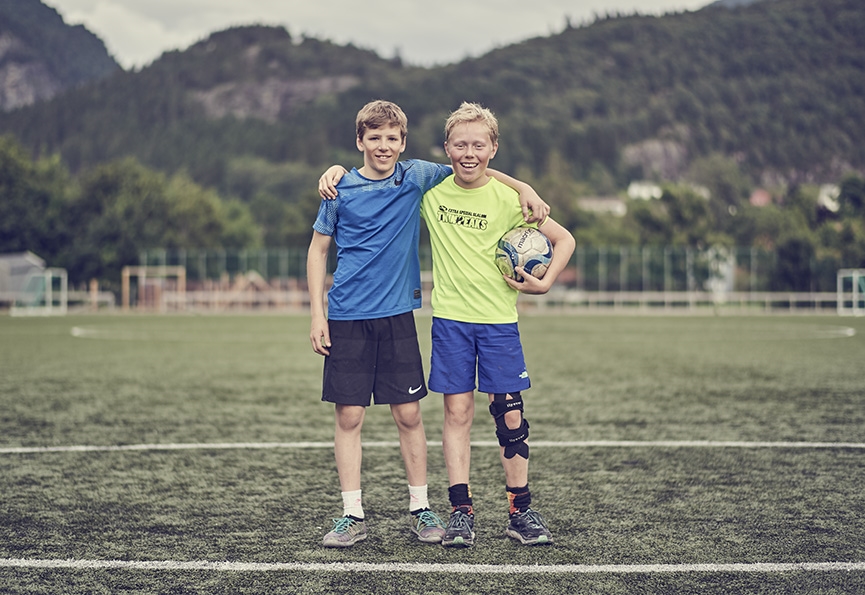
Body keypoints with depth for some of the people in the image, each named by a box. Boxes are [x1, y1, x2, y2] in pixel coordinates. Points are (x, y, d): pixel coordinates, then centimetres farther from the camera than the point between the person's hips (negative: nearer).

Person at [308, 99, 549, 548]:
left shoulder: (416, 177, 3)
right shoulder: (341, 189, 0)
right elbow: (318, 249, 7)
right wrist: (317, 315, 0)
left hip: (397, 314, 1)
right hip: (346, 318, -1)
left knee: (409, 414, 3)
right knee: (348, 416, 0)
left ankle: (420, 508, 16)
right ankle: (352, 515, 8)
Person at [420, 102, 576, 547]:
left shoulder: (509, 198, -5)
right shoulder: (430, 190, 0)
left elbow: (564, 239, 3)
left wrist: (543, 283, -7)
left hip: (499, 319, -1)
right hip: (450, 318, 1)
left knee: (510, 415, 1)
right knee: (457, 412, 1)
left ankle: (520, 512, 11)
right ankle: (461, 512, 7)